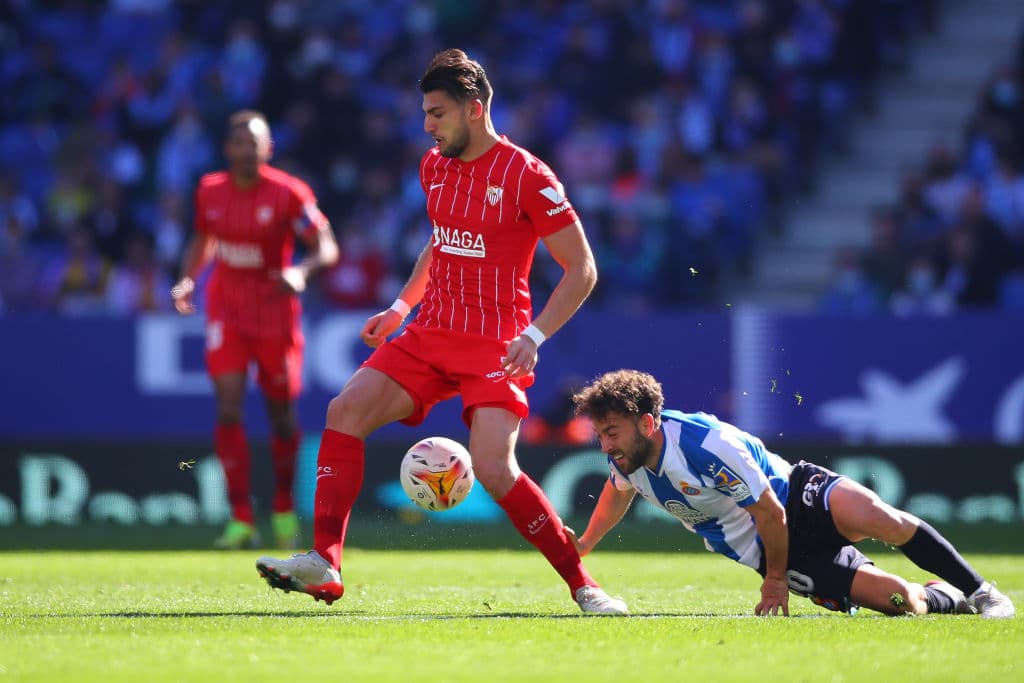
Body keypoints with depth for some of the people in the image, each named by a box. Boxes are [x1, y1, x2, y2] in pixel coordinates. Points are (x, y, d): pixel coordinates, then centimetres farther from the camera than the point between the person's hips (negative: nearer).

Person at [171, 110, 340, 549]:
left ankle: (284, 509, 32)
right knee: (229, 410, -14)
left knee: (281, 414, 8)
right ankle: (241, 521, -13)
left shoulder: (289, 193, -12)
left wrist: (302, 270, -33)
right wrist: (187, 279, 1)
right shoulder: (209, 192, 0)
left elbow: (327, 248, -13)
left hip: (274, 310, -2)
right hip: (226, 310, 2)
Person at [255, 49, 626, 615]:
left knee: (494, 469, -21)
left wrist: (533, 337, -19)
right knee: (346, 410, -13)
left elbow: (582, 269, -9)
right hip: (429, 335, 6)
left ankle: (581, 585, -6)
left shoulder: (525, 175, -11)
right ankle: (324, 564, -15)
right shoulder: (434, 166, 10)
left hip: (494, 345, -6)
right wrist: (400, 308, 19)